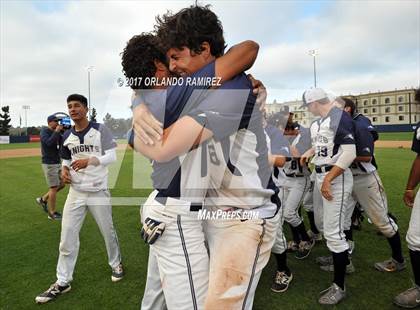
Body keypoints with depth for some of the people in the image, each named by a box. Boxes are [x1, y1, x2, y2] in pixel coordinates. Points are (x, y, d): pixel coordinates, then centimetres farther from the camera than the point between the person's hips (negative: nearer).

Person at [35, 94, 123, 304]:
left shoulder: (100, 130, -8)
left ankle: (116, 264, 37)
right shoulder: (67, 136, 5)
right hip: (76, 192, 4)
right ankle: (62, 282, 20)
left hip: (98, 191, -3)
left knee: (108, 231, 12)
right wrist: (64, 170, -6)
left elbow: (112, 157, -12)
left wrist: (89, 160, -26)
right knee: (67, 237, 5)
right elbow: (66, 160, 16)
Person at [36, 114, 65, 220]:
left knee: (62, 184, 13)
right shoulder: (45, 131, -10)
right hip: (49, 164, -8)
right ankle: (52, 213, 9)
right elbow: (49, 143, -29)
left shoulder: (56, 132, 12)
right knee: (54, 187, -3)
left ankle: (43, 199, 28)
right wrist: (57, 131, -21)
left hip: (58, 163, 8)